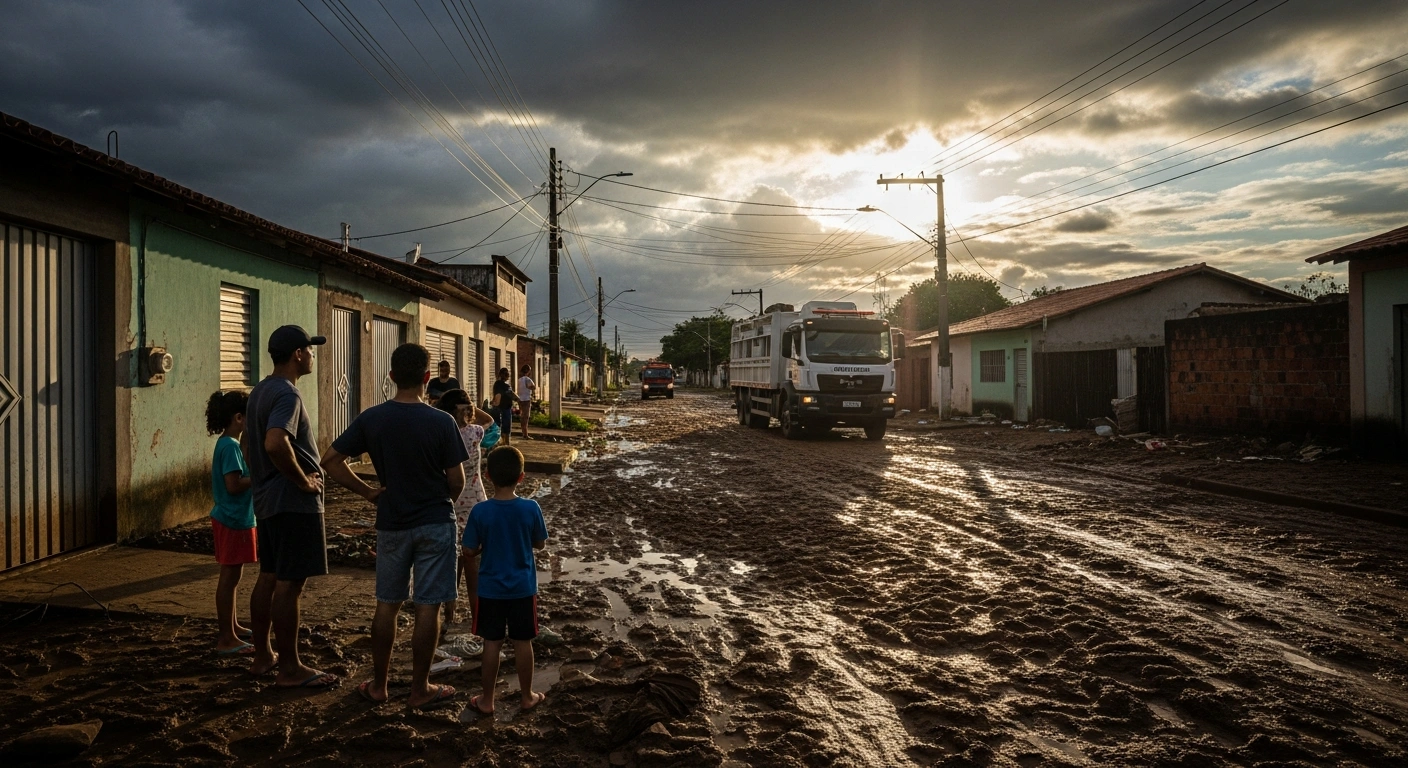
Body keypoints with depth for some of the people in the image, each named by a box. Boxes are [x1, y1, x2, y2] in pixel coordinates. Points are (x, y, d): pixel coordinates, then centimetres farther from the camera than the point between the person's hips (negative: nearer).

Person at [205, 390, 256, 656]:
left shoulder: (226, 444, 11)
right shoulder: (230, 446, -19)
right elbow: (234, 485, -25)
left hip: (232, 519, 10)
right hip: (233, 521, -10)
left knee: (231, 576, 19)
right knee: (229, 577, -4)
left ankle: (232, 626, 32)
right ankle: (226, 639, 2)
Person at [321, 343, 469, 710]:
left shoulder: (371, 418, -5)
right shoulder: (441, 422, -14)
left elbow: (331, 461, -4)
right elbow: (456, 480, -10)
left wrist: (366, 491, 3)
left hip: (391, 524, 3)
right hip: (435, 523, -3)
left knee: (387, 605, 14)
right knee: (428, 607, 5)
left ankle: (378, 686, 23)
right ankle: (420, 690, 13)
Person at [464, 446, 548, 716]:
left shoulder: (480, 511, -15)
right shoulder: (531, 508, -13)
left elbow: (469, 552, -7)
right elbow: (541, 544, 0)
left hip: (490, 589, 0)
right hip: (523, 588, 1)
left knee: (492, 643, 10)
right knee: (522, 642, 12)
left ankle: (487, 699, 19)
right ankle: (527, 696, 24)